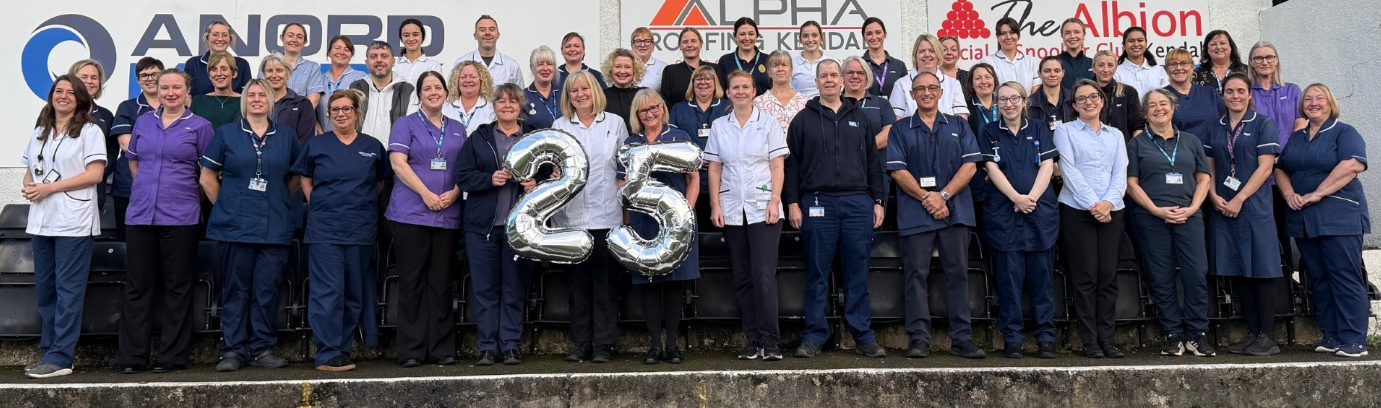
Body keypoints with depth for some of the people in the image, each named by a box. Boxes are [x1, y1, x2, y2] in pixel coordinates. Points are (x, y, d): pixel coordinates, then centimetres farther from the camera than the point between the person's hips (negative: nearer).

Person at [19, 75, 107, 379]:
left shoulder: (89, 130, -2)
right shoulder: (40, 132, 17)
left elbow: (95, 173, -11)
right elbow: (30, 169, 21)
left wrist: (49, 187, -15)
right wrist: (28, 187, -2)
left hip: (74, 222, -7)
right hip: (42, 220, 7)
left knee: (68, 290, -5)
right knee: (44, 289, 9)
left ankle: (60, 358, -4)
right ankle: (49, 350, 18)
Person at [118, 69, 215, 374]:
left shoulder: (200, 126, 1)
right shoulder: (144, 122, 11)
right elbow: (133, 161, 22)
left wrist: (186, 194, 5)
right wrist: (148, 188, 15)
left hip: (180, 216, -3)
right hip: (140, 213, 3)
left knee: (177, 288, 2)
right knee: (137, 285, 5)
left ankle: (173, 356, 10)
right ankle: (131, 356, 12)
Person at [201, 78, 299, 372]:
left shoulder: (286, 136, 11)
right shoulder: (226, 133, 8)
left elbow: (298, 175, 18)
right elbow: (207, 176, 9)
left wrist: (279, 198, 9)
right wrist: (223, 205, 3)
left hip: (274, 226, 1)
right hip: (236, 224, -1)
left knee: (267, 289, 1)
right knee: (235, 288, 2)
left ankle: (263, 348, 11)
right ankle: (233, 350, 10)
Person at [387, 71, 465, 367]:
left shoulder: (457, 129, 17)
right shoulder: (405, 125, 6)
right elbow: (398, 163, -6)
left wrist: (454, 193, -6)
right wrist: (426, 194, -15)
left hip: (448, 216, 3)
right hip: (411, 214, -3)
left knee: (441, 283, 6)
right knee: (412, 282, -1)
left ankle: (442, 349, 10)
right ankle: (411, 351, 4)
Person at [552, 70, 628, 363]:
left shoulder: (615, 123, 8)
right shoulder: (559, 126, 11)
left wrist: (623, 197, 2)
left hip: (606, 215, -1)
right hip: (571, 215, 2)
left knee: (605, 280, -1)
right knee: (578, 281, 5)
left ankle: (604, 344, 4)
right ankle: (581, 344, 12)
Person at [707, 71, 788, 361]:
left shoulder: (768, 124, 4)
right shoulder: (719, 126, 11)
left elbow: (778, 167, 0)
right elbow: (714, 169, 9)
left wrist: (774, 201, -11)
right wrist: (715, 205, 0)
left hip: (763, 209, -3)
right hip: (732, 211, 3)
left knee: (763, 275, -11)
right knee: (742, 279, 5)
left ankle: (770, 342, -7)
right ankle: (753, 342, 12)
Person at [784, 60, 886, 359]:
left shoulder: (859, 119, 16)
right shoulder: (803, 120, 9)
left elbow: (873, 162, 15)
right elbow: (791, 164, 4)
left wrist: (878, 201, 8)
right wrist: (792, 202, -5)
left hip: (858, 203, 2)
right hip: (818, 203, -2)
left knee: (858, 274, 4)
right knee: (817, 274, 2)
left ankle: (864, 337, 12)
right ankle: (814, 337, 9)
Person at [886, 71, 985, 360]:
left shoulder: (958, 127, 15)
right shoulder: (900, 131, 10)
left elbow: (969, 165, 3)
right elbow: (897, 170, -1)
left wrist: (943, 195, -10)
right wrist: (925, 197, -13)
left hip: (955, 210, 1)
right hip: (915, 213, -1)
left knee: (958, 273, 2)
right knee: (916, 275, -2)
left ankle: (962, 339, 7)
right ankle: (918, 338, 3)